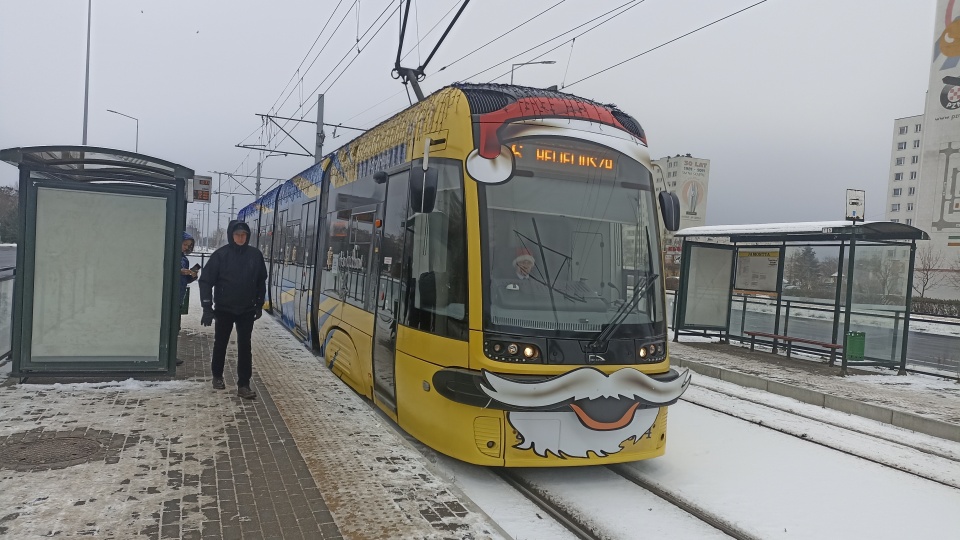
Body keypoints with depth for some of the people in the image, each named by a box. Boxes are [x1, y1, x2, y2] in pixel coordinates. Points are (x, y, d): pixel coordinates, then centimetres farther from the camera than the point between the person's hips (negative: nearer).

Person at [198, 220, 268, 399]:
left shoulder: (255, 255, -4)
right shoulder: (221, 255, -11)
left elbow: (261, 282, 7)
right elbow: (206, 281, -10)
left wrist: (259, 305, 8)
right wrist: (207, 308, -15)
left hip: (247, 310, 1)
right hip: (224, 309, -1)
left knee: (245, 347, 0)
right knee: (220, 344, 14)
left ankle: (243, 385, 4)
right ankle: (217, 376, 35)